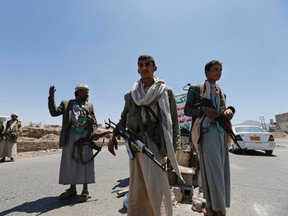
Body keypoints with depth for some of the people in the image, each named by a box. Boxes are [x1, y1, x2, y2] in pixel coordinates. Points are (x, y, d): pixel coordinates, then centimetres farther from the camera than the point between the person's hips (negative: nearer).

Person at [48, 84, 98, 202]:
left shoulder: (89, 105, 14)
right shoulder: (66, 103, 12)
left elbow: (94, 122, 12)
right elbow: (54, 112, -1)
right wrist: (51, 97, -10)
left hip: (85, 136, 0)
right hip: (70, 136, 1)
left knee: (85, 162, 0)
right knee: (70, 162, 8)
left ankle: (85, 190, 7)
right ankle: (72, 188, 22)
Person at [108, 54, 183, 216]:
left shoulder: (166, 92, 1)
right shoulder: (131, 95, 11)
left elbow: (174, 123, -1)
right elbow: (124, 118, 16)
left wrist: (172, 152, -4)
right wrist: (114, 136, 1)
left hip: (154, 144, -4)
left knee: (156, 187, -7)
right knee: (136, 188, 12)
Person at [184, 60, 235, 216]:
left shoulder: (221, 92, 23)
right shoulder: (196, 89, 6)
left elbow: (223, 110, 21)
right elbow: (187, 110, 1)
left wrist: (230, 110, -2)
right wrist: (203, 109, -16)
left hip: (222, 131, 7)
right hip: (207, 130, -6)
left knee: (222, 169, 6)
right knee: (213, 169, -10)